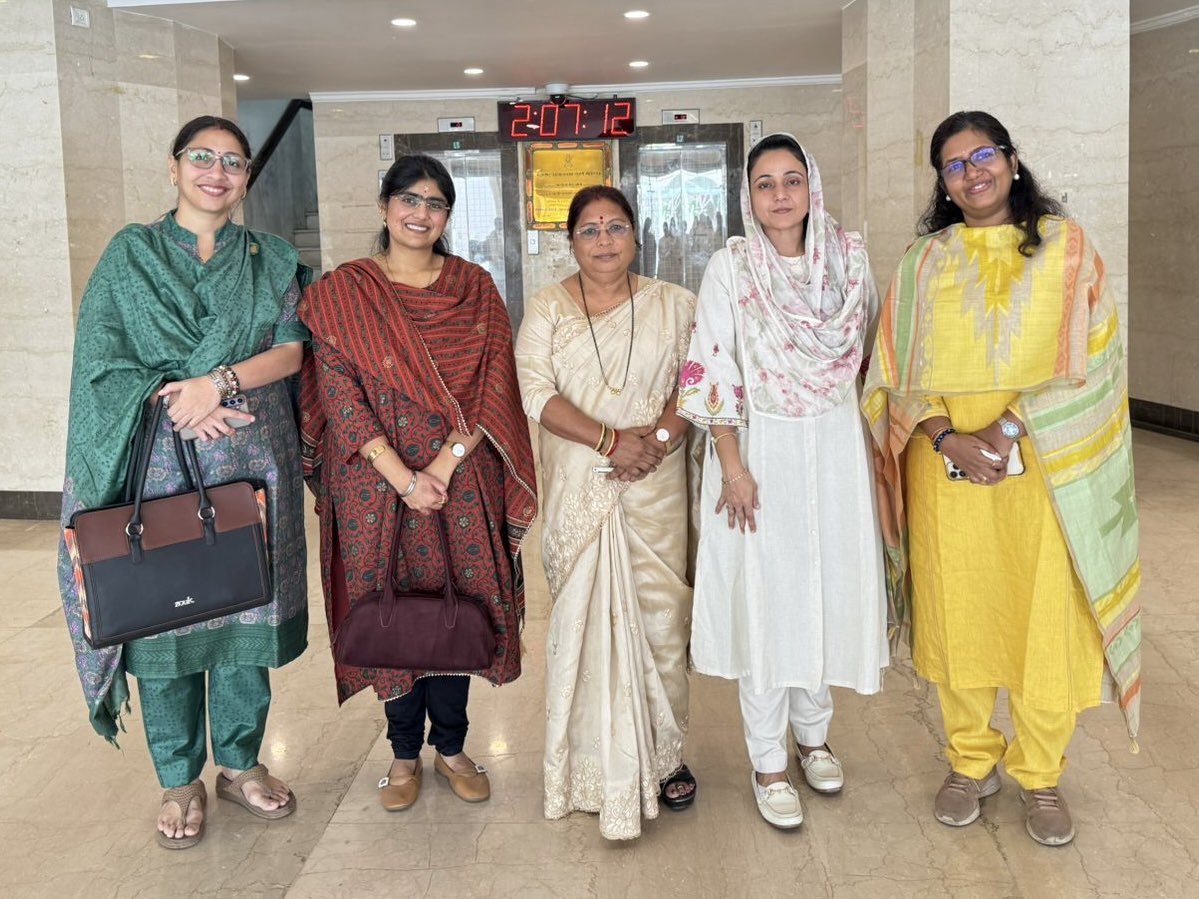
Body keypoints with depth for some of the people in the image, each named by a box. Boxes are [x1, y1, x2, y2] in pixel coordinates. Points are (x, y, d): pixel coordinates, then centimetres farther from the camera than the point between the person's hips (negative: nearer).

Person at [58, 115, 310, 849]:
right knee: (165, 613, 2)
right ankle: (181, 780, 18)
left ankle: (241, 761, 24)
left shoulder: (272, 260, 10)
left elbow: (291, 350, 0)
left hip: (252, 461, 1)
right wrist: (173, 400, -17)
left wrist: (218, 381, -16)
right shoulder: (130, 254, 6)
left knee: (247, 610, 6)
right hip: (159, 465, -1)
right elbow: (102, 361, -2)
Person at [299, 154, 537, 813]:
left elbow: (495, 387, -3)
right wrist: (402, 477, -16)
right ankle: (405, 752, 25)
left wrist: (444, 465, -14)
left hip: (463, 482, 1)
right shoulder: (341, 292, 1)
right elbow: (338, 393, -7)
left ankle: (450, 746, 26)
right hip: (375, 483, -1)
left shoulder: (475, 287, 5)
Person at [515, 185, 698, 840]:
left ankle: (663, 754, 17)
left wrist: (659, 436, -14)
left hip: (655, 485, 0)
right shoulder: (547, 309, 6)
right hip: (578, 486, 0)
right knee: (585, 615, 1)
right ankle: (601, 767, 13)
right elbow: (537, 393, -5)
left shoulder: (672, 304, 9)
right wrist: (610, 440, -16)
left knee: (659, 613, 0)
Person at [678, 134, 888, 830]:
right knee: (764, 598, 3)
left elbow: (866, 356, 10)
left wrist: (873, 447, 9)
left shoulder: (849, 257, 2)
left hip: (837, 446, 3)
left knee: (829, 589, 12)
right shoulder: (730, 267, -7)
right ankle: (768, 761, 17)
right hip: (762, 449, -3)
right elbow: (713, 371, -10)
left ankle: (813, 732, 33)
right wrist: (733, 467, -14)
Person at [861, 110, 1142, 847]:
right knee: (958, 614, 7)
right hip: (949, 465, 1)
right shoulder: (925, 262, 8)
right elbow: (900, 371, 2)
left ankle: (1040, 775, 20)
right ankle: (971, 763, 24)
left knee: (1047, 618, 2)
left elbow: (1087, 359, -5)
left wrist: (1010, 428, -16)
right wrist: (947, 438, -14)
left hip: (1046, 464, -1)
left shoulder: (1064, 245, 4)